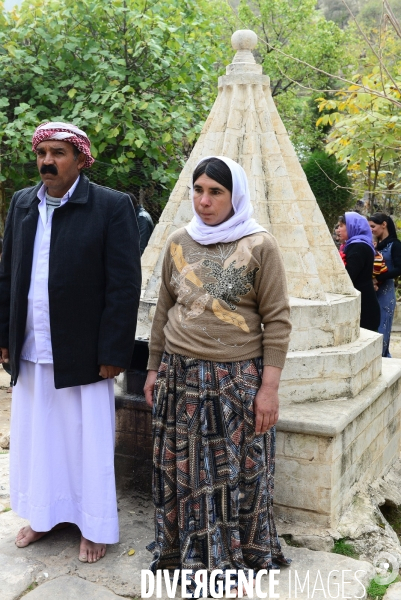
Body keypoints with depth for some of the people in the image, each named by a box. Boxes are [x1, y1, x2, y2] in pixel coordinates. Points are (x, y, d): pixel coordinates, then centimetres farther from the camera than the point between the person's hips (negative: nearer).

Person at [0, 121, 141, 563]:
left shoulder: (112, 206, -9)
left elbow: (125, 285, -11)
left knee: (89, 442, 8)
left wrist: (113, 352, -13)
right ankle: (42, 514, 37)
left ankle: (95, 527, 27)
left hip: (82, 352, -5)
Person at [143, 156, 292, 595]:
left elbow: (277, 321, -7)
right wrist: (153, 369, 13)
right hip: (180, 376, 4)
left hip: (237, 379, -3)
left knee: (236, 473, 7)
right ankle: (185, 552, 33)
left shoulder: (260, 246, -6)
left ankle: (235, 558, 29)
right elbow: (163, 311, 13)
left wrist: (269, 387, -11)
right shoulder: (178, 243, 6)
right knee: (181, 470, 12)